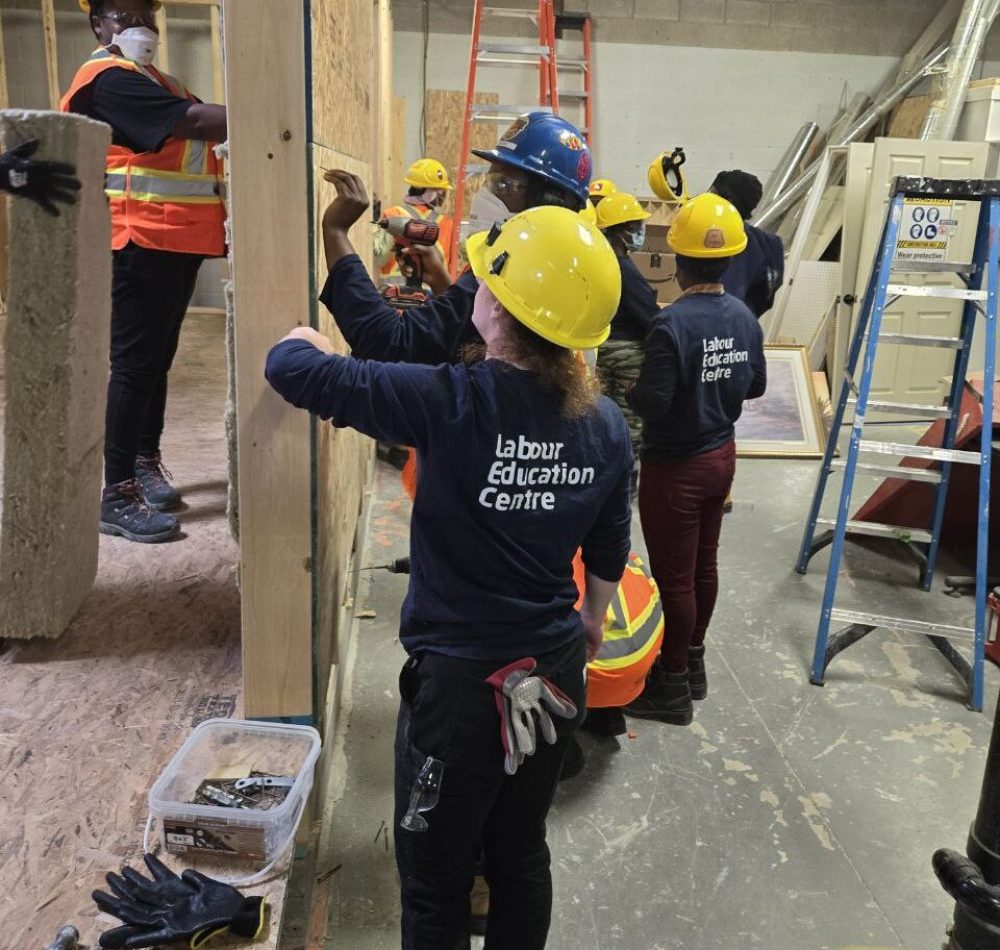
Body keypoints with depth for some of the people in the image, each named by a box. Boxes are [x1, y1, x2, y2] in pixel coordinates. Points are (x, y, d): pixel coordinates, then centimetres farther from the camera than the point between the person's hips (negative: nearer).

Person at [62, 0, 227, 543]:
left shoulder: (153, 80, 24)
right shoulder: (109, 79, -9)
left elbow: (198, 138, 14)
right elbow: (196, 122, -21)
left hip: (176, 239, 9)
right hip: (141, 242, -9)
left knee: (158, 357, 13)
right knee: (135, 361, -8)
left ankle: (146, 462, 25)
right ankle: (117, 496, -3)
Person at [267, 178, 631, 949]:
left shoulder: (451, 402, -22)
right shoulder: (605, 423, -5)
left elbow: (291, 367, -16)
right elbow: (609, 550, 8)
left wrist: (304, 334, 7)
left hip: (460, 680, -5)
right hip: (555, 674, 6)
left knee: (436, 881, 17)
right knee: (522, 853, 25)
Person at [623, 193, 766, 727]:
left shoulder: (672, 324, -25)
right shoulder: (744, 317, -3)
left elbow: (650, 403, -26)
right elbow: (755, 386, 8)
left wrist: (627, 385, -5)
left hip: (675, 466, -7)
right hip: (721, 455, 7)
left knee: (673, 575, 6)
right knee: (703, 563, 20)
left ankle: (673, 686, 21)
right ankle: (693, 662, 37)